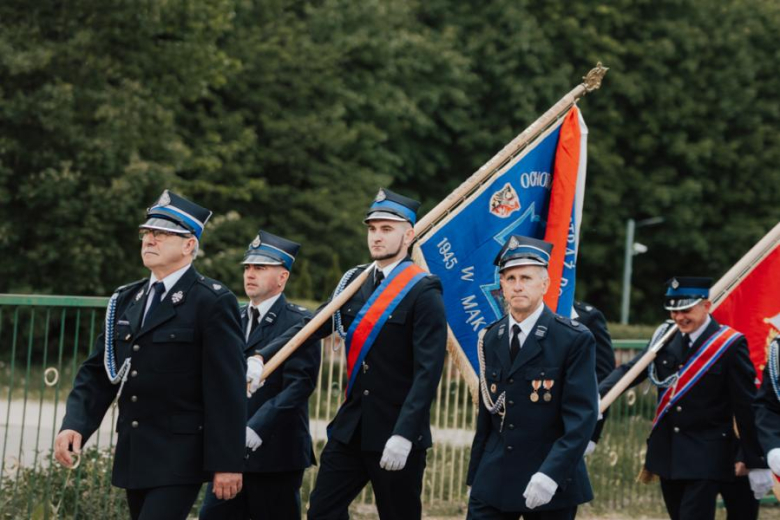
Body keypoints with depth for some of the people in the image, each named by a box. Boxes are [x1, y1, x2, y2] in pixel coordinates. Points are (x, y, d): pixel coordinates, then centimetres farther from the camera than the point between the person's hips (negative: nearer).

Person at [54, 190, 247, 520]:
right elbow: (97, 372, 11)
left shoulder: (212, 302, -8)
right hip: (133, 456, 7)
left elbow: (228, 389, -11)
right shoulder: (125, 300, 13)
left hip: (179, 458, -7)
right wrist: (74, 425, -6)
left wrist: (227, 463, -14)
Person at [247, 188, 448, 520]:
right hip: (350, 428, 6)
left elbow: (428, 371, -16)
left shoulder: (423, 292, -10)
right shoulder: (355, 281, 10)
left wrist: (403, 436, -23)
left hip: (396, 434, -6)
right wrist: (261, 359, -13)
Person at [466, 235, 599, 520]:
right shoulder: (492, 339, 10)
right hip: (494, 480, 4)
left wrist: (551, 473, -26)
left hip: (552, 484, -4)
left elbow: (582, 417, -16)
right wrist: (475, 476, 14)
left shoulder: (575, 340, -9)